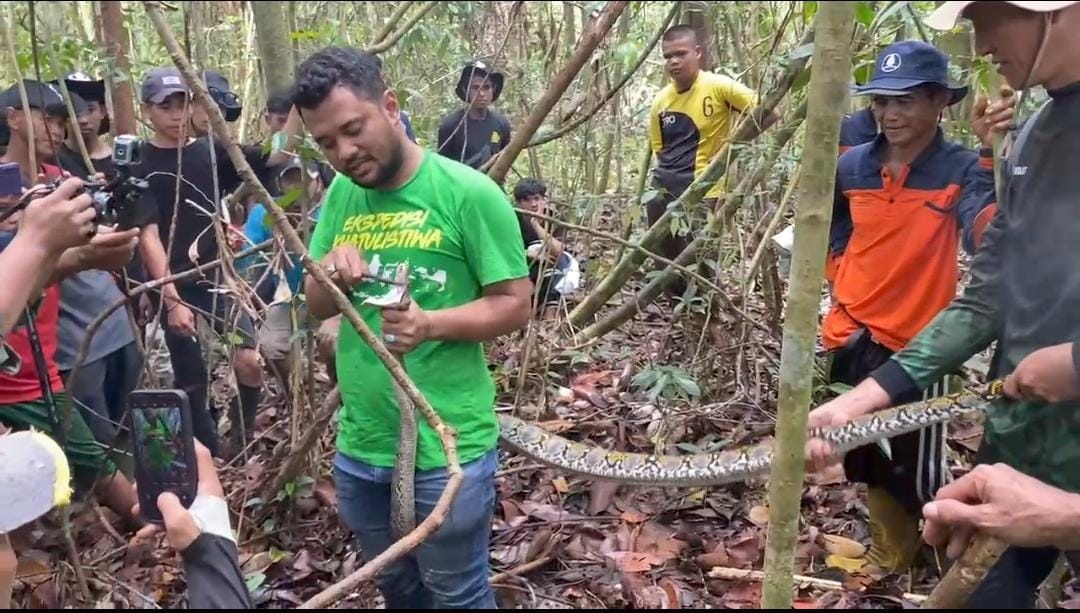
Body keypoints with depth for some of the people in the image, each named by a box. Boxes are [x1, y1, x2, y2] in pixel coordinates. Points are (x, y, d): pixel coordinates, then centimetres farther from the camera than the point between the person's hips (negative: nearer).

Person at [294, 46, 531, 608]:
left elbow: (514, 303, -13)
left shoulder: (467, 192, -14)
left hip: (447, 449, -5)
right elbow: (315, 305, 7)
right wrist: (330, 270, -16)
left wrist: (431, 324, -29)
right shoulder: (341, 194, 4)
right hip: (360, 445, 6)